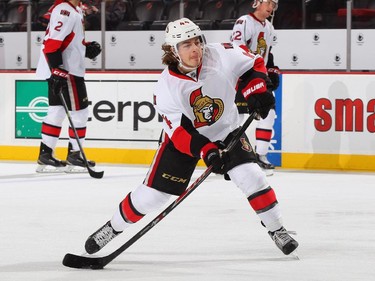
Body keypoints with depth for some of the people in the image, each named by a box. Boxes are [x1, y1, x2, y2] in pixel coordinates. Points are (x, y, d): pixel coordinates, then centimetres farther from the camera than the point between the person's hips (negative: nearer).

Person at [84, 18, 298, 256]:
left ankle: (276, 229, 1)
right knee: (152, 193, -2)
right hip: (183, 137, -1)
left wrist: (257, 91, -22)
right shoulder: (166, 87, -24)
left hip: (226, 130, 1)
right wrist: (206, 151, -37)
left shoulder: (222, 55, -22)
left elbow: (254, 64, -5)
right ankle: (114, 227, 21)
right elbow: (180, 131, -24)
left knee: (251, 175, -18)